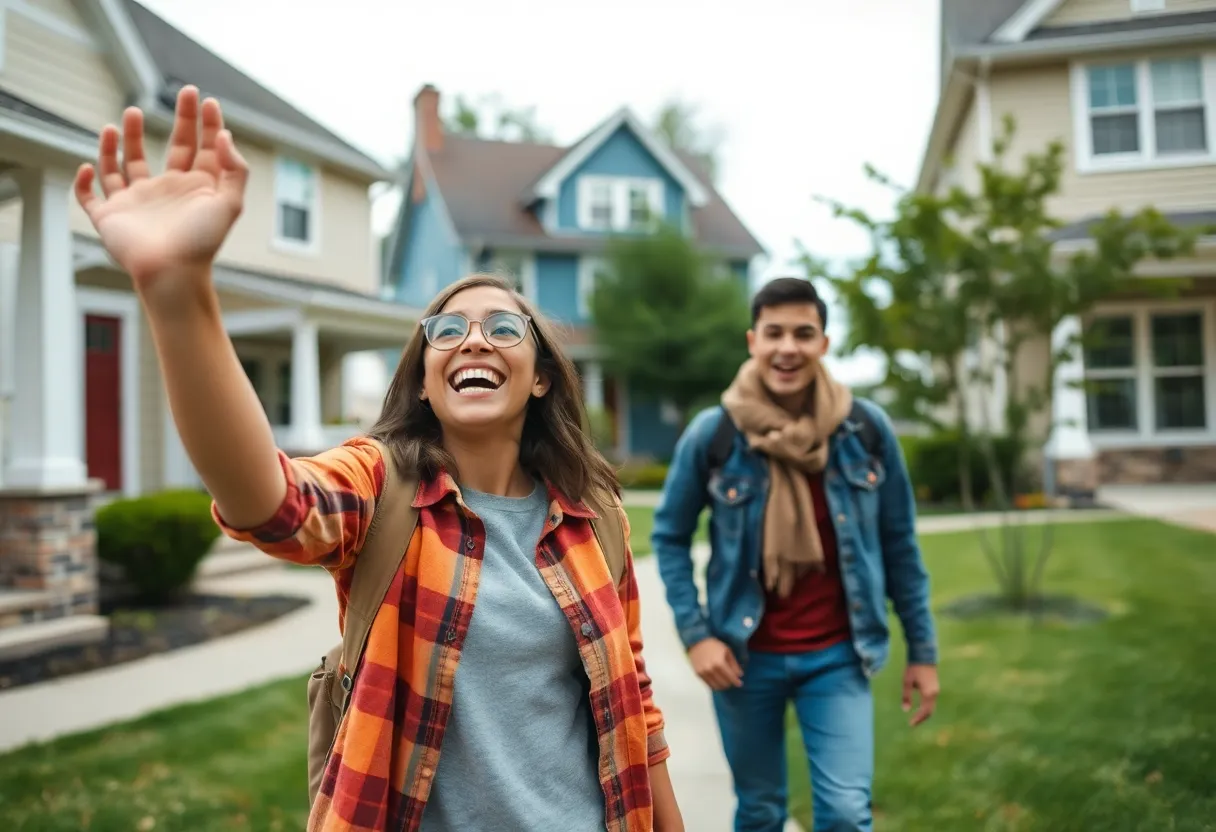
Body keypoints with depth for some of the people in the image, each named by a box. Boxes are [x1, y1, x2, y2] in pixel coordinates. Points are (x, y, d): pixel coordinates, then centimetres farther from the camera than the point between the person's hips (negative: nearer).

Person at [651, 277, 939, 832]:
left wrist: (922, 650, 4)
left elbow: (899, 543, 2)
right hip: (746, 658, 0)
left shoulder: (866, 428, -7)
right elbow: (669, 537, 0)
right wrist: (695, 634, -9)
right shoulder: (712, 433, -11)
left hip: (837, 657, 0)